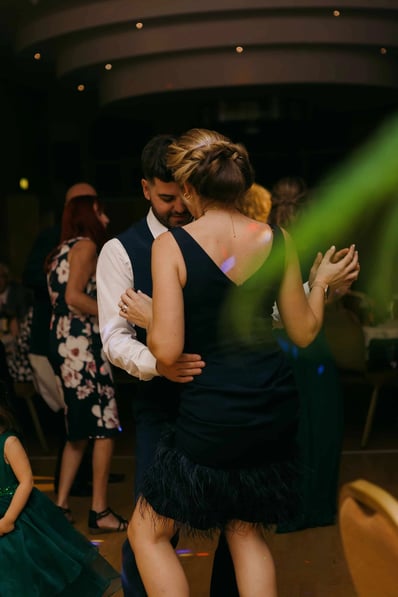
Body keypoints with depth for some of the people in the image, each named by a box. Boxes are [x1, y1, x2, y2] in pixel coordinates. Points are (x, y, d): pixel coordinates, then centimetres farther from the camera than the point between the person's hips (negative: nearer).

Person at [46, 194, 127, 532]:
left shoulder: (63, 250, 21)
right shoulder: (86, 245, -6)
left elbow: (62, 298, 15)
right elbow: (73, 296, -18)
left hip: (65, 343, 10)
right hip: (82, 343, -10)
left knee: (81, 429, 13)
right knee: (106, 427, -6)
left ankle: (61, 505, 13)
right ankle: (100, 511, -5)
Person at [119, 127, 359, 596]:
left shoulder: (170, 245, -12)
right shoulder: (277, 240, 0)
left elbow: (167, 350, -16)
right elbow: (304, 332, 7)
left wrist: (148, 317, 4)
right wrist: (322, 281, 24)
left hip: (211, 415, -5)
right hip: (275, 411, 5)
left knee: (147, 532, 14)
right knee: (246, 531, 24)